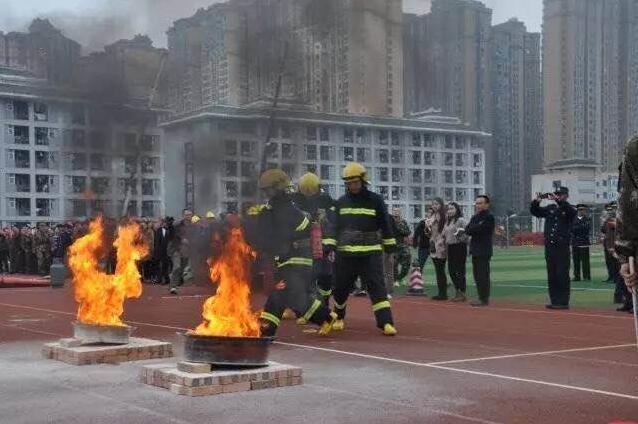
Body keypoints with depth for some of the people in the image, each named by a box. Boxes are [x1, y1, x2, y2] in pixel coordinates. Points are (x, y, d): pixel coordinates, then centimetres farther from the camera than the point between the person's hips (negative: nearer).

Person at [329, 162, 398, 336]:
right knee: (341, 288, 11)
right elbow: (333, 226, 14)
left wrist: (390, 245, 2)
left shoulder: (375, 200, 1)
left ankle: (385, 322, -13)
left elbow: (385, 225, 4)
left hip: (371, 253, -3)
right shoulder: (341, 202, 9)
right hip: (345, 254, 3)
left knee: (377, 287, -10)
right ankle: (338, 317, 33)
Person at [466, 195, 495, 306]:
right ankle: (482, 297, 17)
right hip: (475, 250, 9)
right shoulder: (475, 217, 18)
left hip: (484, 251, -9)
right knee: (477, 275, 11)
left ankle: (484, 299, -6)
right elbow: (467, 230, 6)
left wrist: (472, 229, -3)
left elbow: (480, 229, -19)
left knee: (483, 275, -9)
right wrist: (477, 227, -8)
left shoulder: (489, 217, -8)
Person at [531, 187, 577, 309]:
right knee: (551, 275, 9)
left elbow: (571, 211, -23)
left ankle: (563, 302, -1)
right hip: (549, 247, 5)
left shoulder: (569, 209, 0)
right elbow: (535, 211, 8)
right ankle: (554, 301, 15)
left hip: (562, 247, -5)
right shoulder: (550, 208, 14)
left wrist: (558, 201, -35)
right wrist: (536, 201, -12)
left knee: (562, 275, -5)